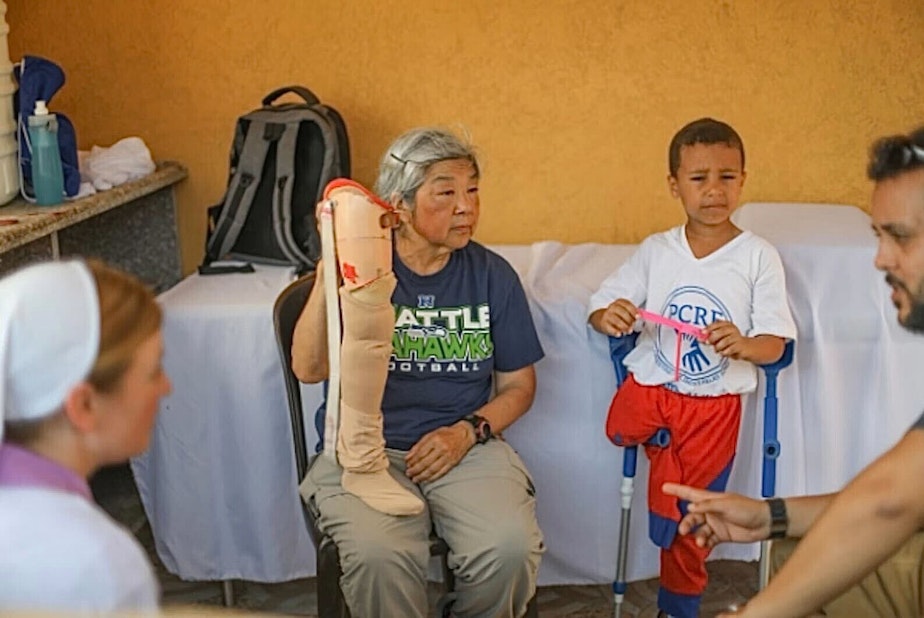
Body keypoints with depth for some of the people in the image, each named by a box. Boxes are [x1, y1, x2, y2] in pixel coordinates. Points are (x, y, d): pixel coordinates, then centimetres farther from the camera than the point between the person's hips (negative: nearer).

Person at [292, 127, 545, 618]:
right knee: (378, 555, -31)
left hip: (467, 446, 2)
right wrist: (329, 270, -24)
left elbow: (518, 384, 12)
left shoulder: (492, 275, 5)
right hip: (365, 448, -2)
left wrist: (468, 431, -7)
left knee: (510, 547, -25)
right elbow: (308, 369, -14)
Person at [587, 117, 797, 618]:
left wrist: (744, 345, -31)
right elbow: (600, 307, -1)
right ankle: (662, 447, 13)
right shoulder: (656, 250, -3)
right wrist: (609, 317, -26)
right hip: (649, 387, 2)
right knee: (619, 432, -24)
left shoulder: (759, 257, -8)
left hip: (715, 402, -2)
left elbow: (775, 345, -8)